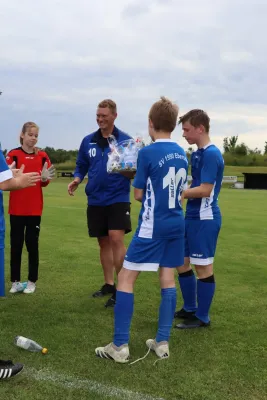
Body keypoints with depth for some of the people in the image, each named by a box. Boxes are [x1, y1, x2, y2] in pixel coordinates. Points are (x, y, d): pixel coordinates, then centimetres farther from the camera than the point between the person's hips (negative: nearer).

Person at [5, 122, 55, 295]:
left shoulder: (42, 156, 3)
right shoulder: (13, 155, -3)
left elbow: (44, 183, 5)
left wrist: (44, 178, -16)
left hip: (35, 208, 1)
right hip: (16, 208, -1)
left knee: (32, 244, 5)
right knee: (16, 244, 4)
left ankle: (32, 281, 15)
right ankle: (16, 281, 14)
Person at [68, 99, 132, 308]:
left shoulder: (126, 140, -5)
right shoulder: (88, 141, 7)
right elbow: (81, 166, 16)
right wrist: (76, 180, -2)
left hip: (118, 199, -4)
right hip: (95, 200, 5)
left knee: (116, 239, -14)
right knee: (104, 242, 12)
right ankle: (109, 284, 26)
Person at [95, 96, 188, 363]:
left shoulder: (147, 153, -12)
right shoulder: (182, 154, 8)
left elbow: (138, 195, -5)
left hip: (153, 225, -7)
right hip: (176, 224, 7)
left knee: (125, 278, 0)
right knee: (168, 278, 11)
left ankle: (120, 346, 2)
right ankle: (162, 342, 16)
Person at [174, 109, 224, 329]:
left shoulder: (212, 154, -16)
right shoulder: (197, 154, 12)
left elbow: (205, 190, -21)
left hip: (205, 218, -10)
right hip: (193, 216, 10)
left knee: (203, 266, 1)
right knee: (182, 263, 15)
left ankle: (202, 317, 14)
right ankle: (190, 309, 30)